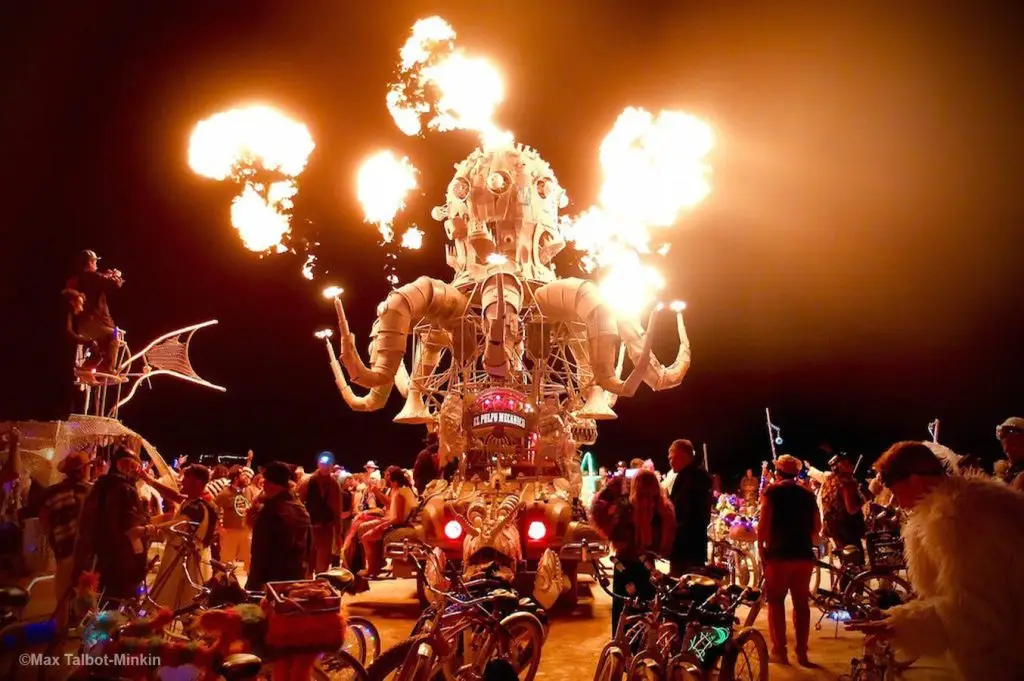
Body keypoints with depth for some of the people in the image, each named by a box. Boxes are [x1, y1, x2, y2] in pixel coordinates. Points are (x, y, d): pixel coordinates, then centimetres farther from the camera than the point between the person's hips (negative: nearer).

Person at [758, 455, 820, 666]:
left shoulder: (772, 491, -4)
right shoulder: (808, 494, 9)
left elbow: (764, 524, -11)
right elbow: (817, 527, 12)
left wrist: (761, 548, -1)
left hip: (779, 553, -4)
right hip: (804, 554, 4)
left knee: (775, 602, 6)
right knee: (801, 603, 12)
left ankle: (779, 651, 4)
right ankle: (802, 652, 14)